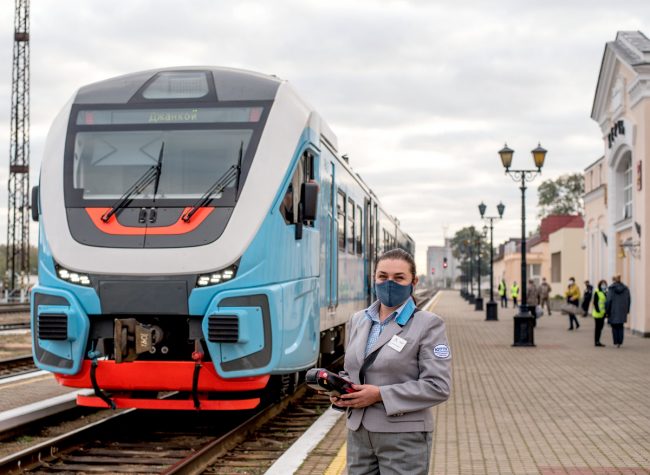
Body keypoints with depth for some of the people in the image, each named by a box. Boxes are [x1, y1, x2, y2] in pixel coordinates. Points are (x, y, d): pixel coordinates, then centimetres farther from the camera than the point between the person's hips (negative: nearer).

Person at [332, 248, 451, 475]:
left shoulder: (428, 325, -7)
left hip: (404, 438, -5)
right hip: (359, 433, 5)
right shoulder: (358, 320, 11)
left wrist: (380, 394, -18)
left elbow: (438, 386, -13)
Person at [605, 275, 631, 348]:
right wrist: (627, 310, 15)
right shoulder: (625, 289, 2)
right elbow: (629, 300, 6)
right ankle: (620, 342, 9)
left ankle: (616, 342, 2)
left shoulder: (611, 289, -10)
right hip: (622, 311, 3)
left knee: (614, 327, 7)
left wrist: (607, 311, -5)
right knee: (620, 327, 13)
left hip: (613, 311, -3)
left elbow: (608, 300, -12)